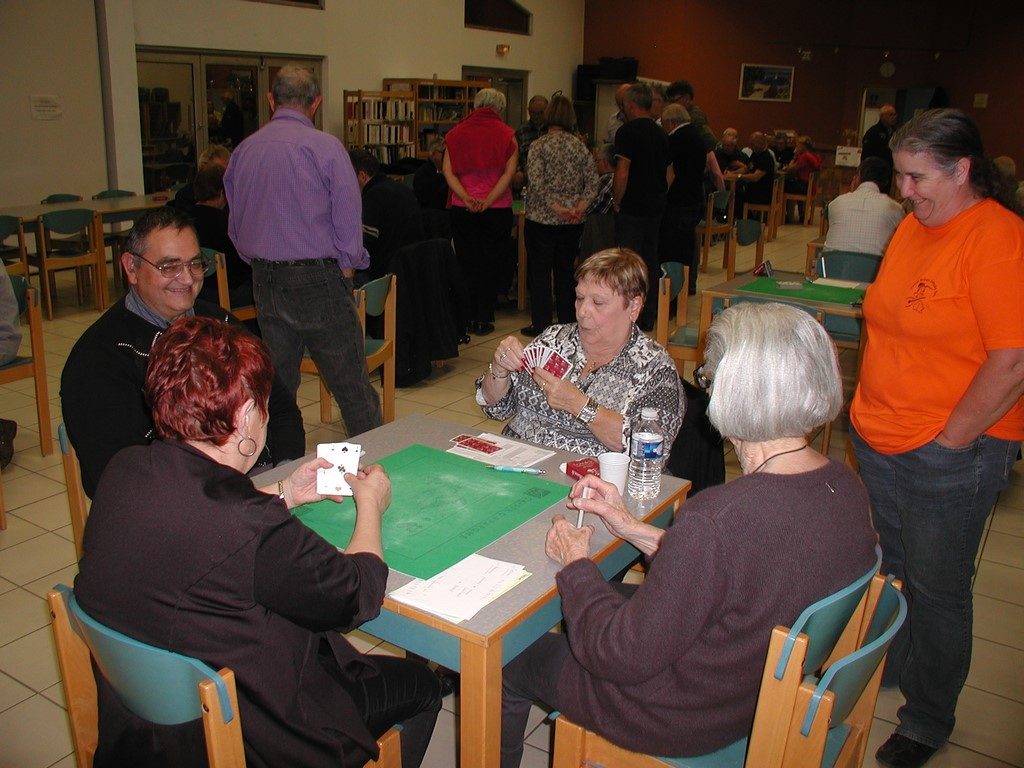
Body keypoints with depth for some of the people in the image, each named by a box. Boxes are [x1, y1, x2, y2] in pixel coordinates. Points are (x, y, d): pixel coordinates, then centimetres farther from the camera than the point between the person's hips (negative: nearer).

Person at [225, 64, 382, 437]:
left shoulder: (243, 151, 6)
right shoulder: (325, 146, -10)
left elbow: (235, 225, 12)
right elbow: (348, 219, -10)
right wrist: (347, 268, 4)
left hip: (265, 281, 5)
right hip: (317, 278, -5)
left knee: (277, 385, 14)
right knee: (352, 386, 1)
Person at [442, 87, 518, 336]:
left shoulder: (456, 133, 7)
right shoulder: (506, 135, 1)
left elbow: (448, 171, -3)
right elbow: (509, 173, -9)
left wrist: (466, 198, -12)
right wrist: (488, 201, -15)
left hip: (463, 210, 2)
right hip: (498, 210, -1)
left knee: (466, 263, 10)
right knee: (490, 265, 6)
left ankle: (468, 318, 15)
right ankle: (484, 320, 10)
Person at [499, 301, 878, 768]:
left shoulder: (718, 518, -39)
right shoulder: (845, 486, -13)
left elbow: (620, 655, -26)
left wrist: (575, 563, -9)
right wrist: (634, 529, 4)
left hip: (686, 721, -7)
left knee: (511, 659, 14)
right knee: (615, 595, 28)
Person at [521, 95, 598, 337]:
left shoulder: (539, 146, -7)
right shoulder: (580, 146, 5)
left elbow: (537, 183, -17)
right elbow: (592, 182, 0)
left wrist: (556, 208, -16)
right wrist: (579, 207, -7)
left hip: (541, 220, -4)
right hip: (572, 224, 4)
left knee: (540, 272, 4)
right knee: (565, 271, 13)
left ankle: (541, 324, 6)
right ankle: (568, 323, 19)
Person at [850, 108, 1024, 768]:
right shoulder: (913, 226, 8)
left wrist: (949, 442, -16)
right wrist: (871, 411, 11)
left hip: (952, 453, -7)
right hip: (879, 440, 7)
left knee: (937, 589, 8)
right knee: (892, 569, 21)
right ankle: (892, 668, 45)